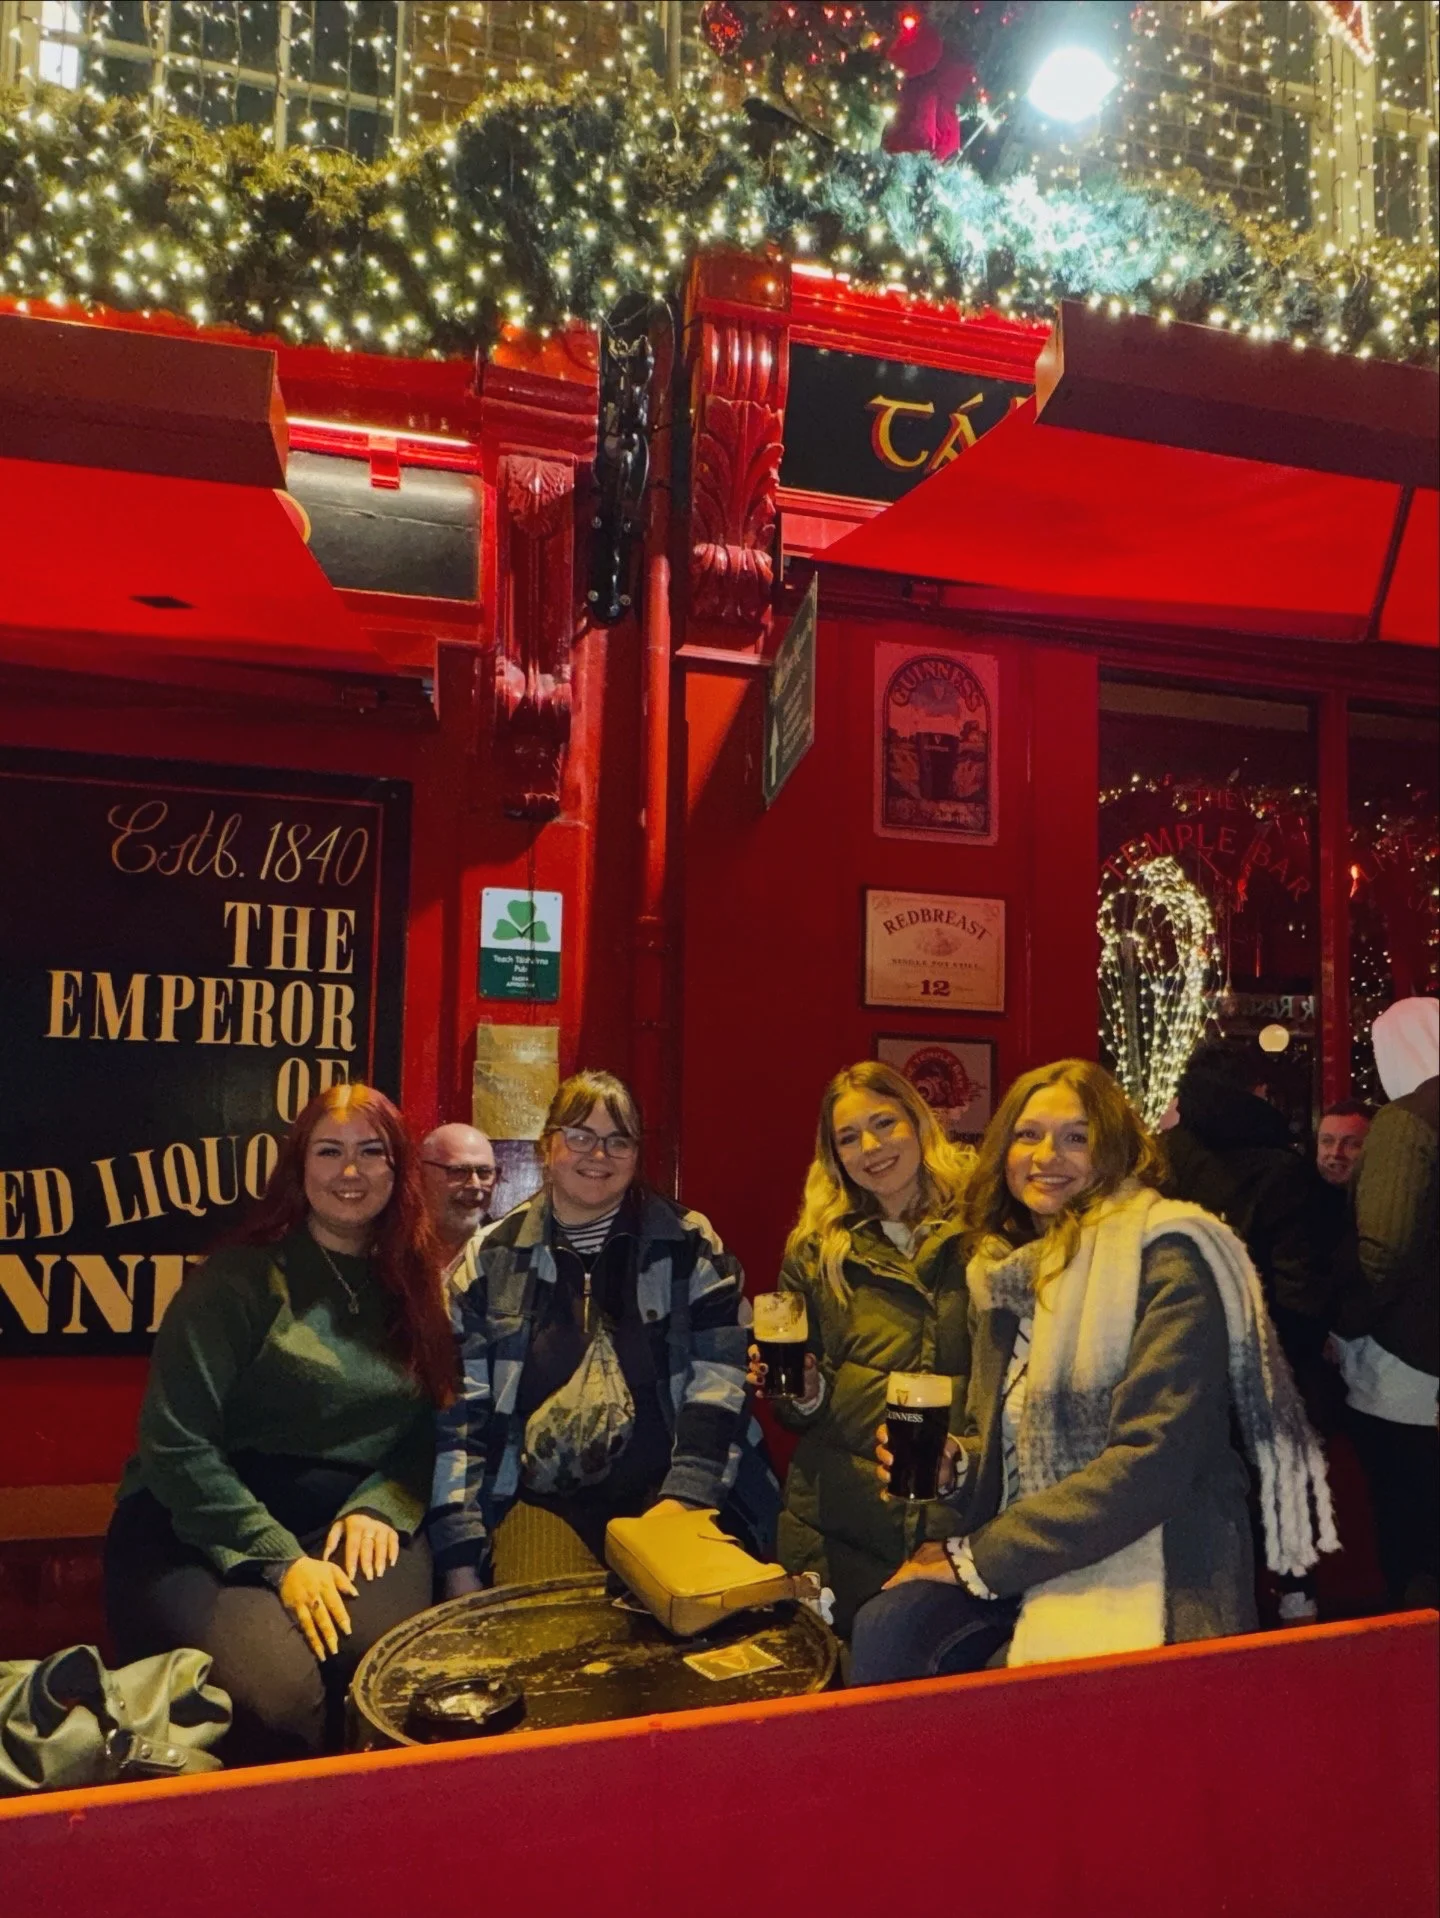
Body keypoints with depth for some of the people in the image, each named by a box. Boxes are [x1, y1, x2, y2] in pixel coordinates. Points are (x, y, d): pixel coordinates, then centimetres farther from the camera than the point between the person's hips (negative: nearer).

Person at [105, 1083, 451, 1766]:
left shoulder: (414, 1286, 11)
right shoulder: (239, 1278, -5)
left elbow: (427, 1429, 10)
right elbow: (175, 1444, -10)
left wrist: (380, 1507, -10)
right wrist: (280, 1559, -16)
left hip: (356, 1523, 3)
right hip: (207, 1526, -3)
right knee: (275, 1695, -31)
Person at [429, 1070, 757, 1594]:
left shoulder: (690, 1248, 2)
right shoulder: (491, 1259, 4)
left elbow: (718, 1388, -2)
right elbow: (458, 1412, 3)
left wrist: (682, 1503, -12)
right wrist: (461, 1568, -2)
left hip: (661, 1505, 0)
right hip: (537, 1511, 1)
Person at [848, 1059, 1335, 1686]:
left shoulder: (1165, 1261, -10)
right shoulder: (1006, 1272, 11)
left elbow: (1153, 1460, -19)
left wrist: (978, 1558, -16)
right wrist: (948, 1463, -5)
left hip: (1146, 1569, -5)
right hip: (1026, 1551, 6)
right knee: (885, 1628, -22)